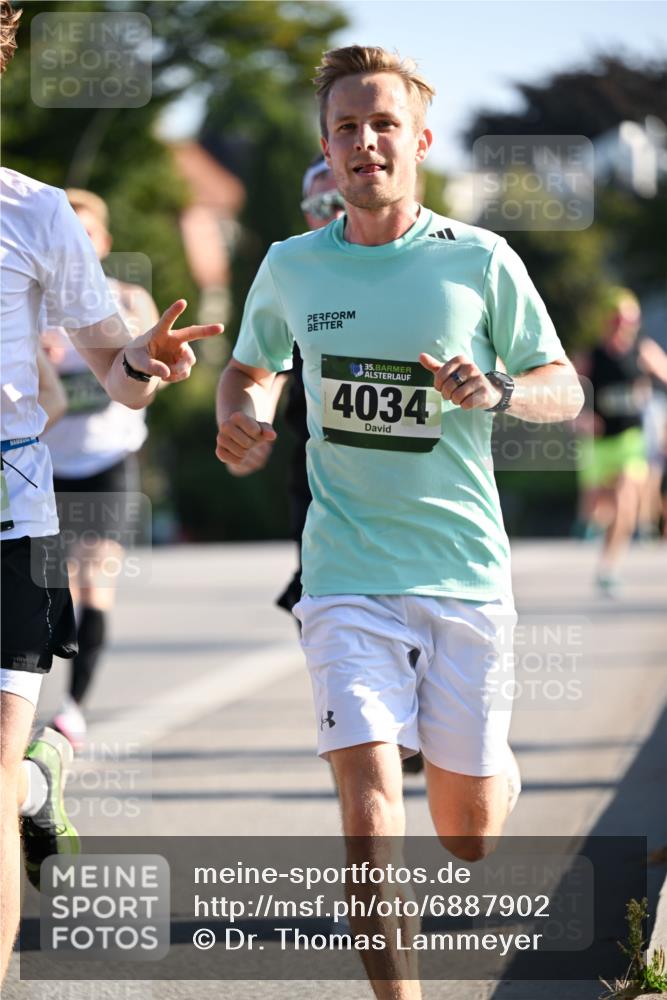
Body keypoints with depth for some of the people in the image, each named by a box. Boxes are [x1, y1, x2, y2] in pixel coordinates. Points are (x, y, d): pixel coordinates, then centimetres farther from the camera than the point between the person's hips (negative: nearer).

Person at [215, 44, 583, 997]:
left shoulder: (482, 262, -3)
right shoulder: (290, 267, 3)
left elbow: (566, 388, 4)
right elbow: (250, 367, 22)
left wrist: (497, 392, -17)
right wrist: (239, 413, -1)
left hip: (465, 570, 0)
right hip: (348, 574, 0)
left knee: (466, 836, 9)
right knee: (368, 795, -18)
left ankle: (498, 769, 46)